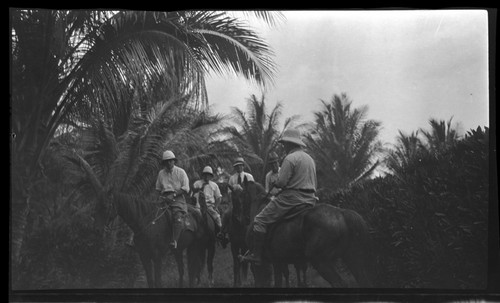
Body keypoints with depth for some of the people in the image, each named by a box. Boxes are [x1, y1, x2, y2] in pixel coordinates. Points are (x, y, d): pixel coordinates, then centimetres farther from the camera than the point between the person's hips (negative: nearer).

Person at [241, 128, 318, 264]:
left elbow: (281, 182, -15)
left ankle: (255, 254, -10)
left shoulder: (290, 158, -10)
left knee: (260, 220, -4)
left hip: (292, 197, -8)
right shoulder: (310, 159, 19)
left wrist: (276, 183, 5)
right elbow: (314, 183, 23)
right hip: (310, 199, 8)